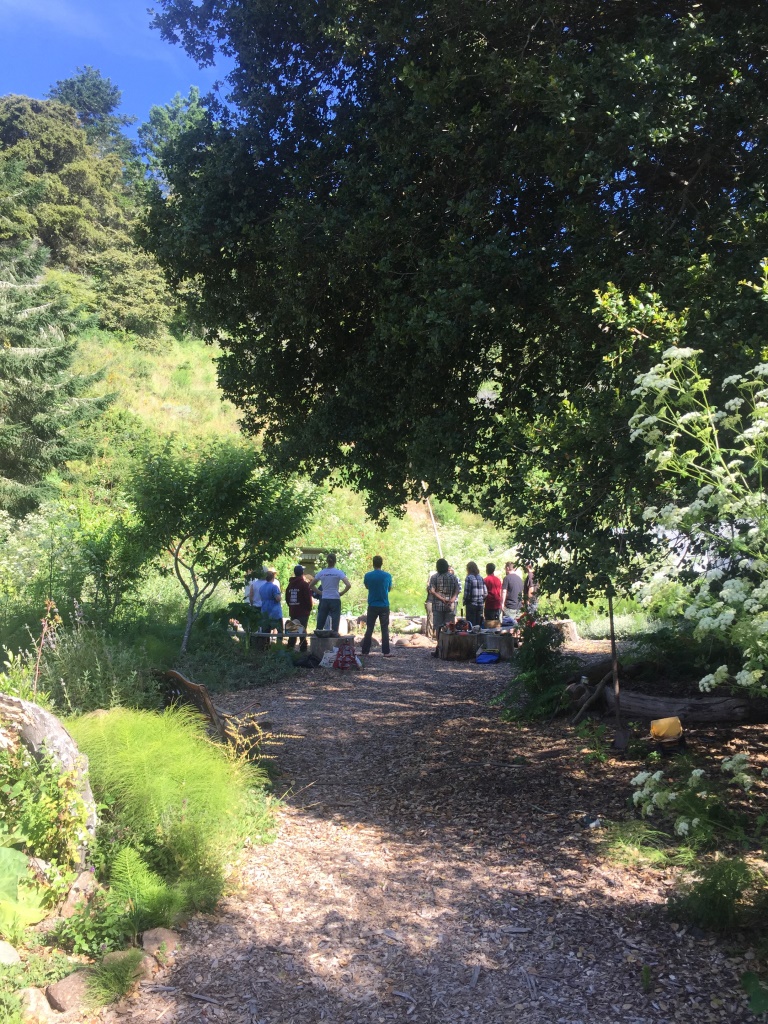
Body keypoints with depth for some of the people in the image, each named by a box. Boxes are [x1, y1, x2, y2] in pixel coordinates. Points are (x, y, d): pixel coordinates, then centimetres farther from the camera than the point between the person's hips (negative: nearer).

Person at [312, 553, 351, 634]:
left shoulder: (321, 572, 2)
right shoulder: (338, 572, -7)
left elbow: (312, 585, 10)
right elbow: (348, 585, -16)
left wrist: (320, 593, 10)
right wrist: (341, 593, -3)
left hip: (324, 600, 3)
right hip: (335, 600, -3)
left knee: (320, 624, 9)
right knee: (335, 622, 3)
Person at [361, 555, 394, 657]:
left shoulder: (368, 575, -5)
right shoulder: (387, 576, -6)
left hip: (372, 606, 1)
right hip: (384, 606, -1)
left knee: (369, 629, 9)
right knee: (385, 629, 4)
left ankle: (365, 650, 10)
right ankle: (386, 652, 1)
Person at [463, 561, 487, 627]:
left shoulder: (468, 578, -8)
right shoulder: (481, 578, 7)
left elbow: (467, 592, -12)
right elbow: (485, 593, 5)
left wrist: (465, 603, 0)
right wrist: (482, 601, 15)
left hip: (471, 604, -5)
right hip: (480, 605, 5)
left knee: (471, 624, -1)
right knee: (479, 624, 10)